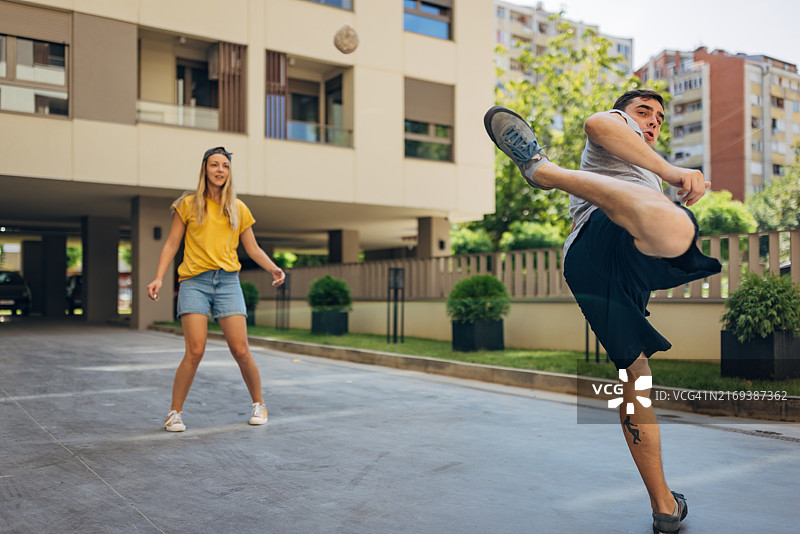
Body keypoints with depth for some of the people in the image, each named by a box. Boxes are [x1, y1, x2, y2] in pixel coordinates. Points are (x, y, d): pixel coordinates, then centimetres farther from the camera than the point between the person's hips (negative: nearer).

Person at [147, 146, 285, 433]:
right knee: (195, 351, -12)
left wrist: (273, 268, -2)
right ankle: (175, 413, 6)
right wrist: (159, 278, -4)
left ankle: (259, 404, 18)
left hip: (228, 281, 2)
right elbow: (172, 244, 7)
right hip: (194, 282, -1)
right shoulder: (188, 205, 8)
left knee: (241, 351, -4)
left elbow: (253, 249, 15)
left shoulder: (238, 209, 13)